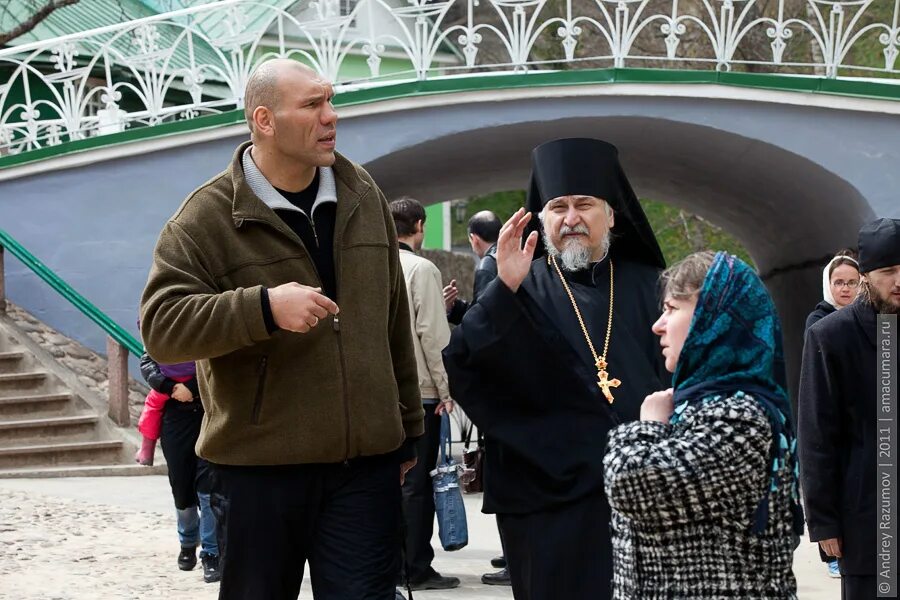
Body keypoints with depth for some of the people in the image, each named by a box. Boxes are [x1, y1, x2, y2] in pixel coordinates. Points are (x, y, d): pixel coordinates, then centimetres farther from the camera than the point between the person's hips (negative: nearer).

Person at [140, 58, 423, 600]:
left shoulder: (364, 198, 9)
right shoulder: (209, 217, -6)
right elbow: (162, 326, -15)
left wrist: (408, 428, 18)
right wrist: (264, 307, -27)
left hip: (367, 462, 3)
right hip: (259, 469, -3)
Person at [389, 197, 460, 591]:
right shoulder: (421, 269, -9)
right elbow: (432, 333, -12)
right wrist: (445, 388, -7)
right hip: (419, 390, -5)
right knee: (417, 481, -1)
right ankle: (417, 569, 2)